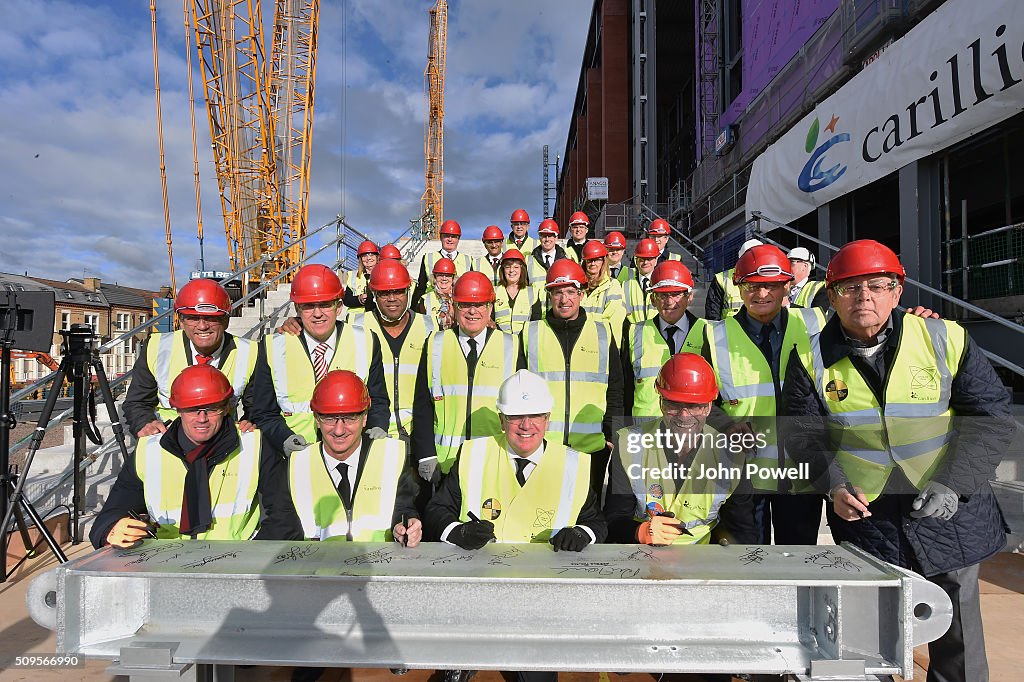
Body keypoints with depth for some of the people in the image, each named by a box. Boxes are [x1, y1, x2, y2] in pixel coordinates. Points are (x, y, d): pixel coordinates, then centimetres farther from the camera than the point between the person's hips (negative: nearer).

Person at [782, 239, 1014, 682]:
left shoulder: (945, 339, -8)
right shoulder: (813, 358, -7)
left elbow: (992, 417, -5)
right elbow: (803, 433, -2)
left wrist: (953, 483, -15)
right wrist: (834, 485, -16)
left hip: (950, 511, 1)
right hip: (864, 513, 0)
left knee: (957, 629, 15)